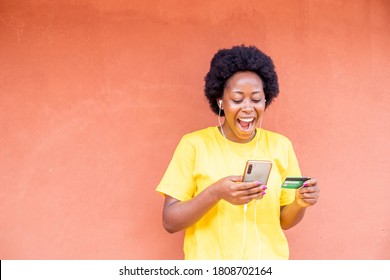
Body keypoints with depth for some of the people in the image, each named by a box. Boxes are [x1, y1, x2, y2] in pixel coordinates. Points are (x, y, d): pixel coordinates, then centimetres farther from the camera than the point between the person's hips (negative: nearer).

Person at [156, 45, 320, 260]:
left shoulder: (280, 145, -1)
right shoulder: (194, 144, -10)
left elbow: (284, 220, 6)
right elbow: (170, 222, -11)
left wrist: (299, 203, -14)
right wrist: (216, 193, -25)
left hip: (268, 263, 2)